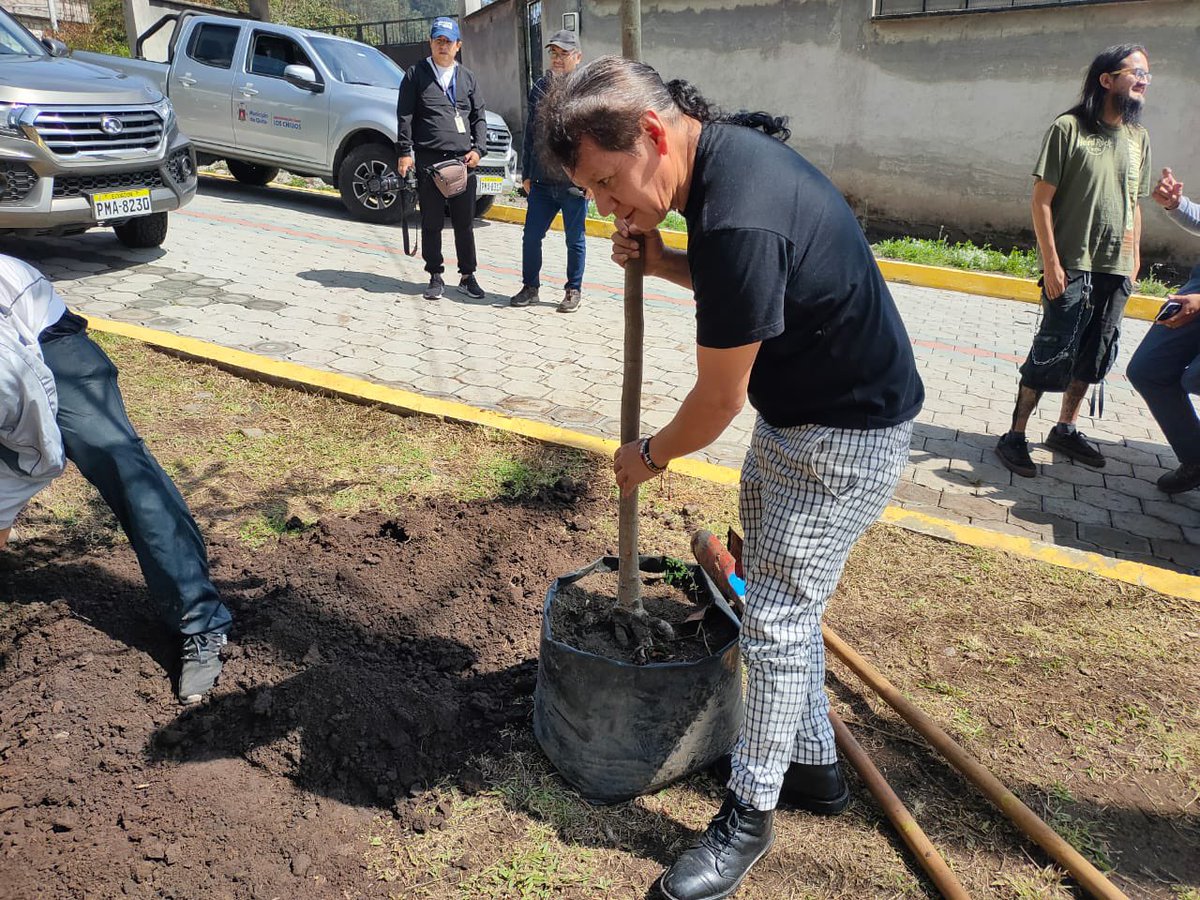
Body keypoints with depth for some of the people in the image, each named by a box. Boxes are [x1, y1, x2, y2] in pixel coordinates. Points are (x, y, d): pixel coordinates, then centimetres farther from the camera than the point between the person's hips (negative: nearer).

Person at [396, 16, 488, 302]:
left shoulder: (467, 77, 15)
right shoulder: (416, 75, 7)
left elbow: (479, 117, 15)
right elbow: (405, 117, 3)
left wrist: (478, 149, 1)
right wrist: (405, 152, -5)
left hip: (463, 160, 2)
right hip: (428, 159, -2)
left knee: (465, 223, 4)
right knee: (431, 223, 3)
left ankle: (467, 276, 13)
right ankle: (436, 277, 12)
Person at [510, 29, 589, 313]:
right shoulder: (539, 88, 10)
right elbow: (530, 133, 14)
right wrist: (527, 173, 12)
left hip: (574, 183, -4)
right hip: (542, 181, 4)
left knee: (575, 240, 7)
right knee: (531, 236, 6)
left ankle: (573, 291, 20)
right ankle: (530, 287, 21)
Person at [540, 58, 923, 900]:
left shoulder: (737, 220, -31)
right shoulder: (726, 147, 0)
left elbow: (718, 399, -21)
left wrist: (648, 456, -2)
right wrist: (662, 261, -3)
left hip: (846, 435, -10)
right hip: (795, 413, 10)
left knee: (777, 621, -1)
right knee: (779, 596, 18)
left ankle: (750, 814, 18)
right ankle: (814, 765, 36)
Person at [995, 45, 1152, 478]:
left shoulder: (1138, 138, 11)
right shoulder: (1069, 128, -7)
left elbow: (1134, 204, 18)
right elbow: (1042, 199, -9)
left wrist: (1134, 259, 13)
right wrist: (1051, 262, -14)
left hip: (1116, 271, 6)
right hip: (1072, 267, -6)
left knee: (1093, 356, 11)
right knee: (1052, 354, -6)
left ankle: (1065, 429, 25)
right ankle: (1015, 436, 3)